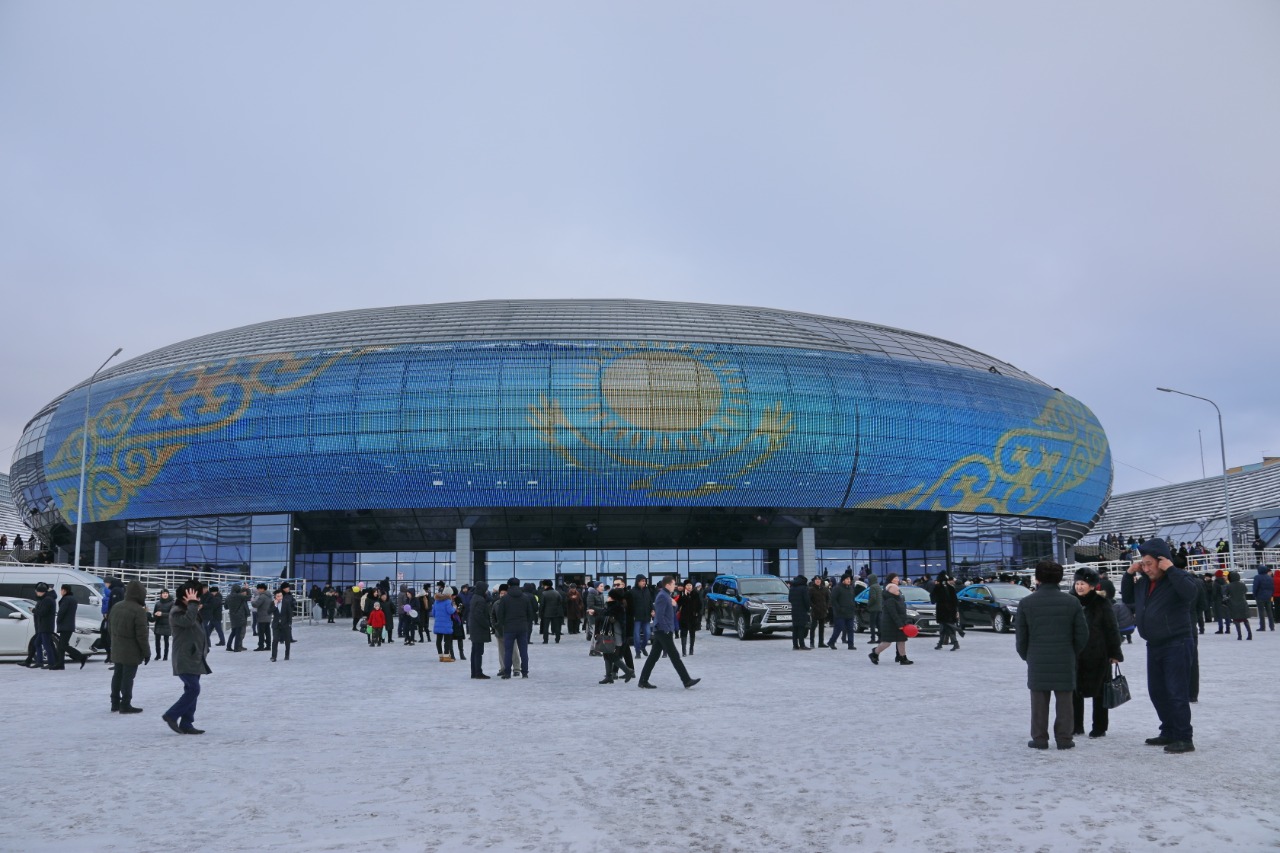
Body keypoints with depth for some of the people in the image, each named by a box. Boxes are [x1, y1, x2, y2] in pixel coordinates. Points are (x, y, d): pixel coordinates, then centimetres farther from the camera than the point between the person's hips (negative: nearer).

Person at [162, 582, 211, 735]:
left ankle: (186, 724, 13)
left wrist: (204, 649, 18)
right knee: (193, 689, -15)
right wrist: (193, 603, -26)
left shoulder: (191, 611, 16)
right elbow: (188, 620, -35)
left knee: (192, 690, 9)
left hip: (195, 659, 10)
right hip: (185, 660, -10)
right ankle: (171, 715, -3)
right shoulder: (176, 612, -13)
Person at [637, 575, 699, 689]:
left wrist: (674, 606, 3)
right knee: (674, 656, -5)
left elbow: (669, 613, 22)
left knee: (654, 656, 9)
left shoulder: (666, 595, 16)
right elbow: (659, 615, -21)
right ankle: (686, 681, -2)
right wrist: (667, 630, -20)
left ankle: (643, 681, 11)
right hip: (664, 631, -10)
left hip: (660, 631, 10)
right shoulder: (662, 596, -15)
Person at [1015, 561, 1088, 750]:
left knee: (1039, 701, 7)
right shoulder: (1072, 602, -1)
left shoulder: (1026, 603, -4)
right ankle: (1064, 738, 12)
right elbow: (1082, 634, 1)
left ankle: (1039, 738, 11)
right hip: (1065, 661, 0)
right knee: (1064, 701, 9)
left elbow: (1021, 636, -1)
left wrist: (1026, 656, 13)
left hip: (1037, 661, 0)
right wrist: (1073, 654, 15)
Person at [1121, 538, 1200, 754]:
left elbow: (1189, 592, -33)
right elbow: (1126, 595, 23)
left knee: (1177, 693, -7)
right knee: (1157, 692, 14)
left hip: (1176, 645, -8)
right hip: (1154, 646, 8)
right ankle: (1169, 733, 26)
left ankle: (1184, 739, 1)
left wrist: (1171, 570, -28)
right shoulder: (1144, 582, 10)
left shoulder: (1178, 578, -12)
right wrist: (1129, 574, 8)